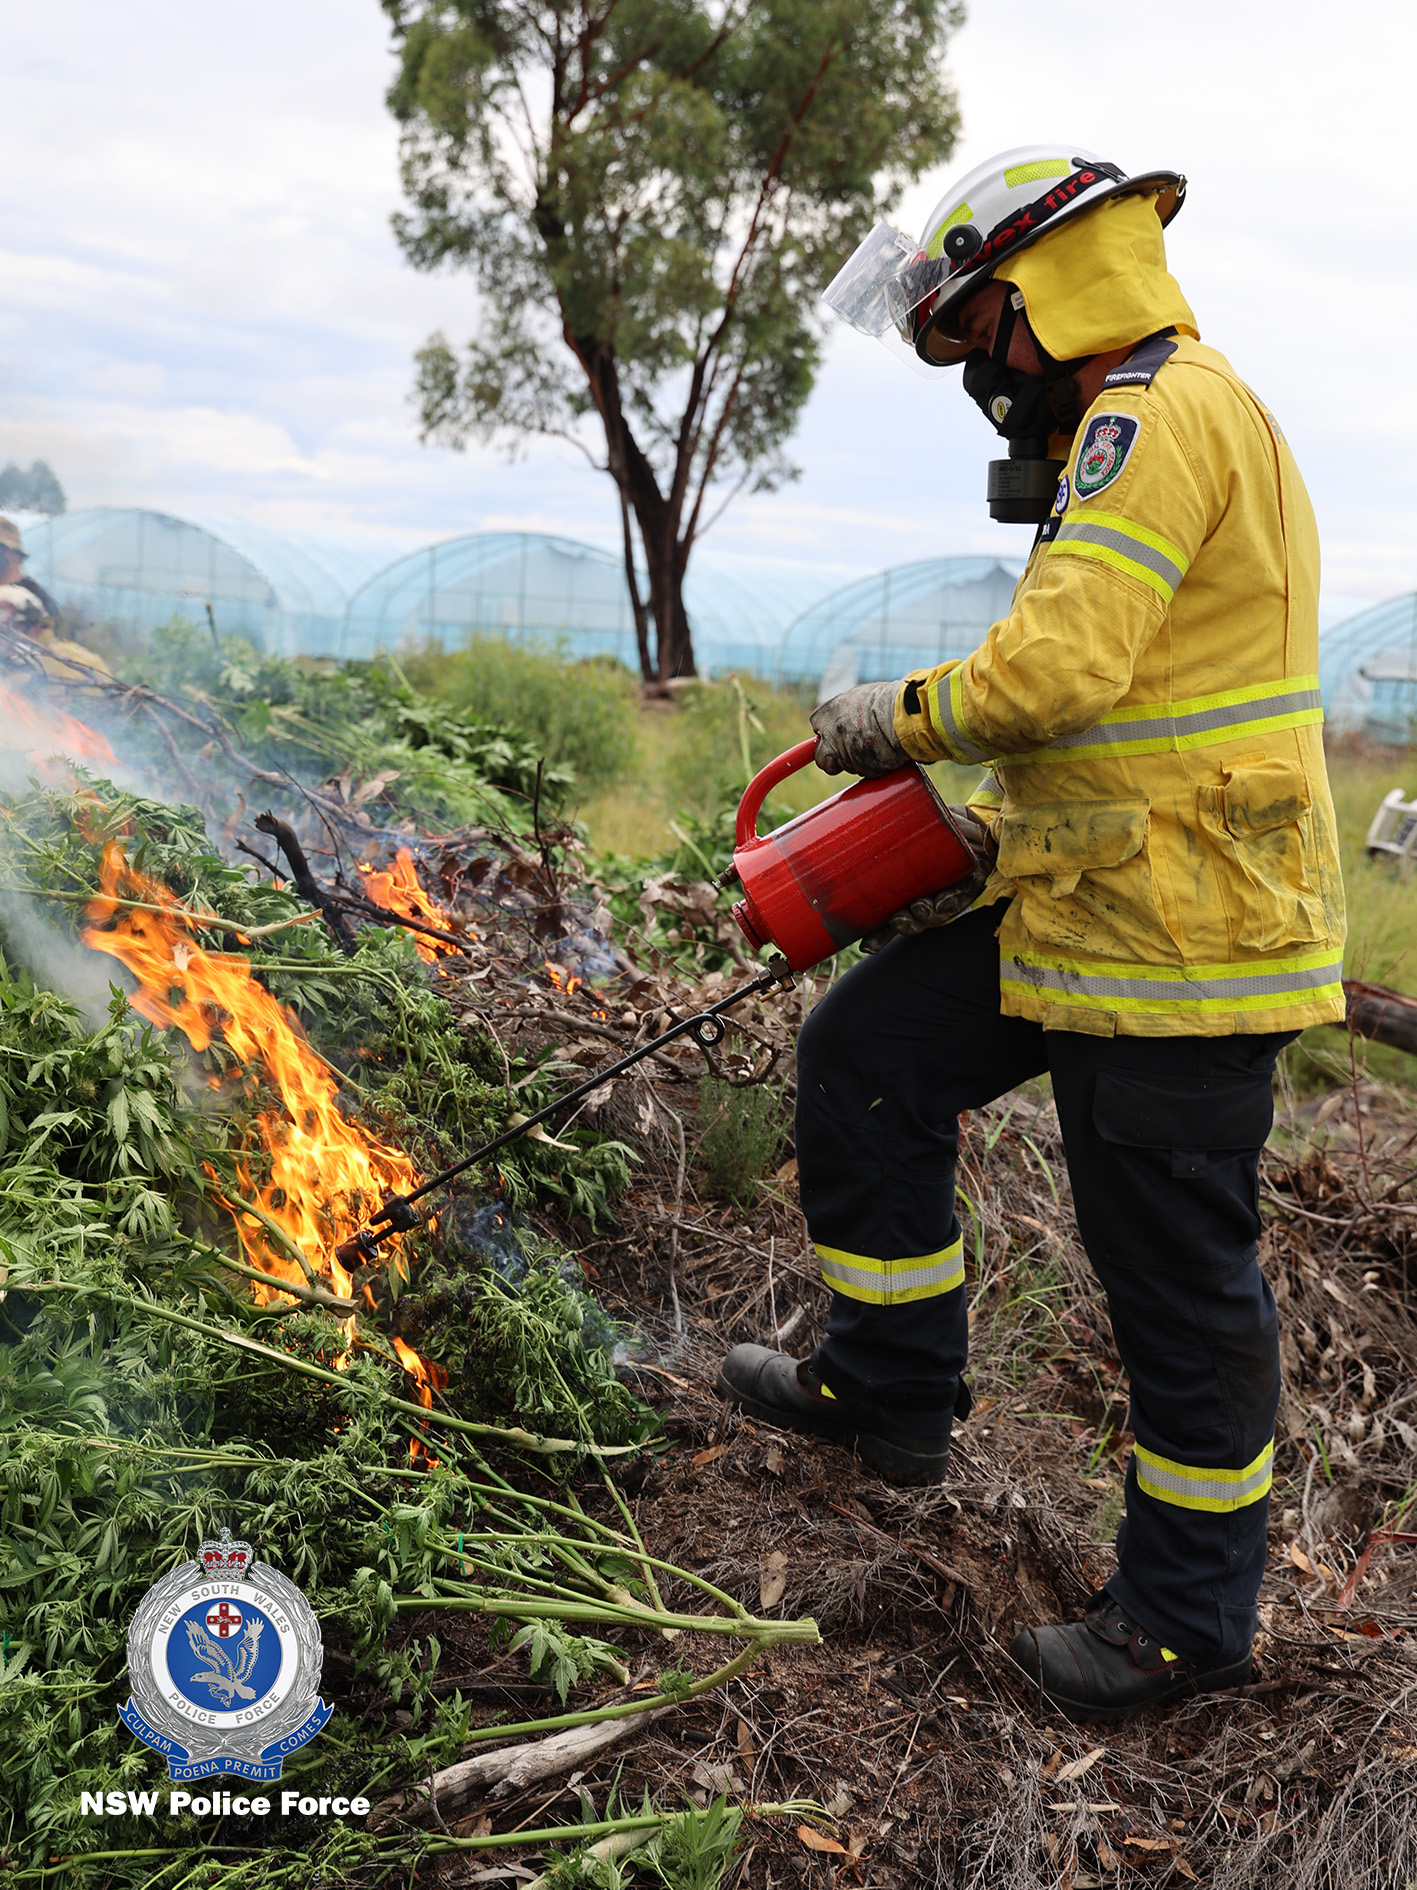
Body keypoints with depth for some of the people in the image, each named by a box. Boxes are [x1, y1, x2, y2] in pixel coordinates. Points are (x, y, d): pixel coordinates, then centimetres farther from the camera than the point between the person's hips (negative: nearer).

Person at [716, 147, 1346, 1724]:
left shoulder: (1160, 414, -15)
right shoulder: (1134, 433, 19)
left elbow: (1054, 669, -26)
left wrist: (892, 718, -7)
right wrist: (994, 842, 12)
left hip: (1182, 934, -11)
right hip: (1078, 899, 11)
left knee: (1175, 1274, 2)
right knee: (861, 1060, 13)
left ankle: (1190, 1614, 21)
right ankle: (890, 1387, 27)